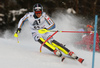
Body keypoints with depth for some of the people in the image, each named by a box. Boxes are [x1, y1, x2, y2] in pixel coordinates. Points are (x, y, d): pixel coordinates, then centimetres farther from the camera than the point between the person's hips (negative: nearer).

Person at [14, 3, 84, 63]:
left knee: (52, 41, -26)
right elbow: (22, 20, 5)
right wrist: (19, 28, -9)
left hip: (44, 32, -1)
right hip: (36, 33, 1)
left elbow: (53, 25, -19)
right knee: (41, 40, -34)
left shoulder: (44, 15, -18)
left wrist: (46, 28, -37)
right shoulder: (29, 15, -15)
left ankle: (72, 54, -30)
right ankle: (56, 52, -41)